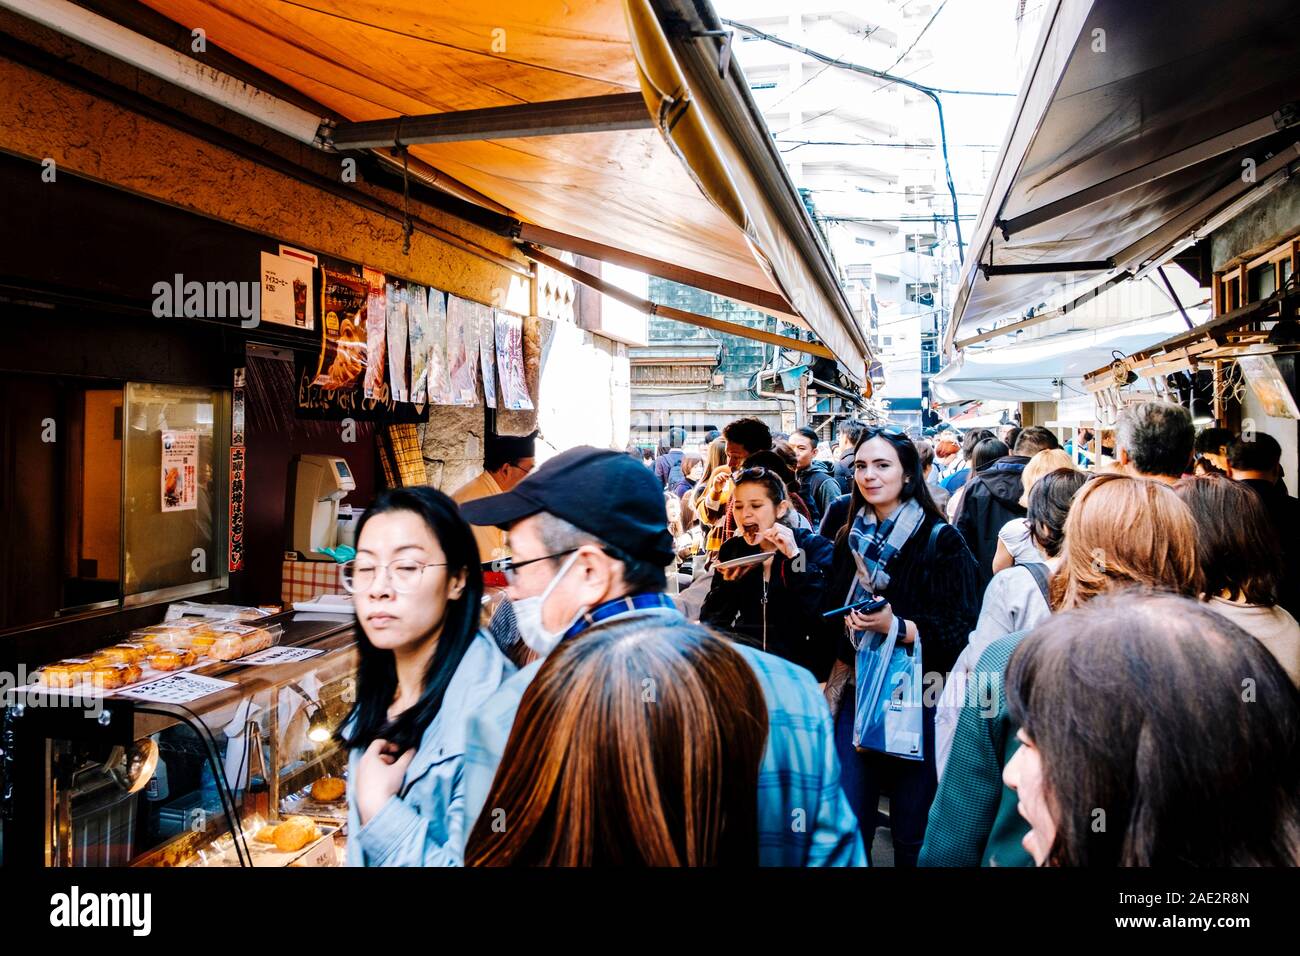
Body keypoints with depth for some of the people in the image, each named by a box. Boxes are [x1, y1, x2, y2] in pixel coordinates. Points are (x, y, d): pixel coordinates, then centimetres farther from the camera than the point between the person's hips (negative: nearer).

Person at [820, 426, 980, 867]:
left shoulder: (942, 540, -7)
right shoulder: (850, 539, 9)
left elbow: (960, 629, -12)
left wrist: (896, 627, -26)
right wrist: (849, 621, -4)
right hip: (856, 690, 4)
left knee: (913, 834, 7)